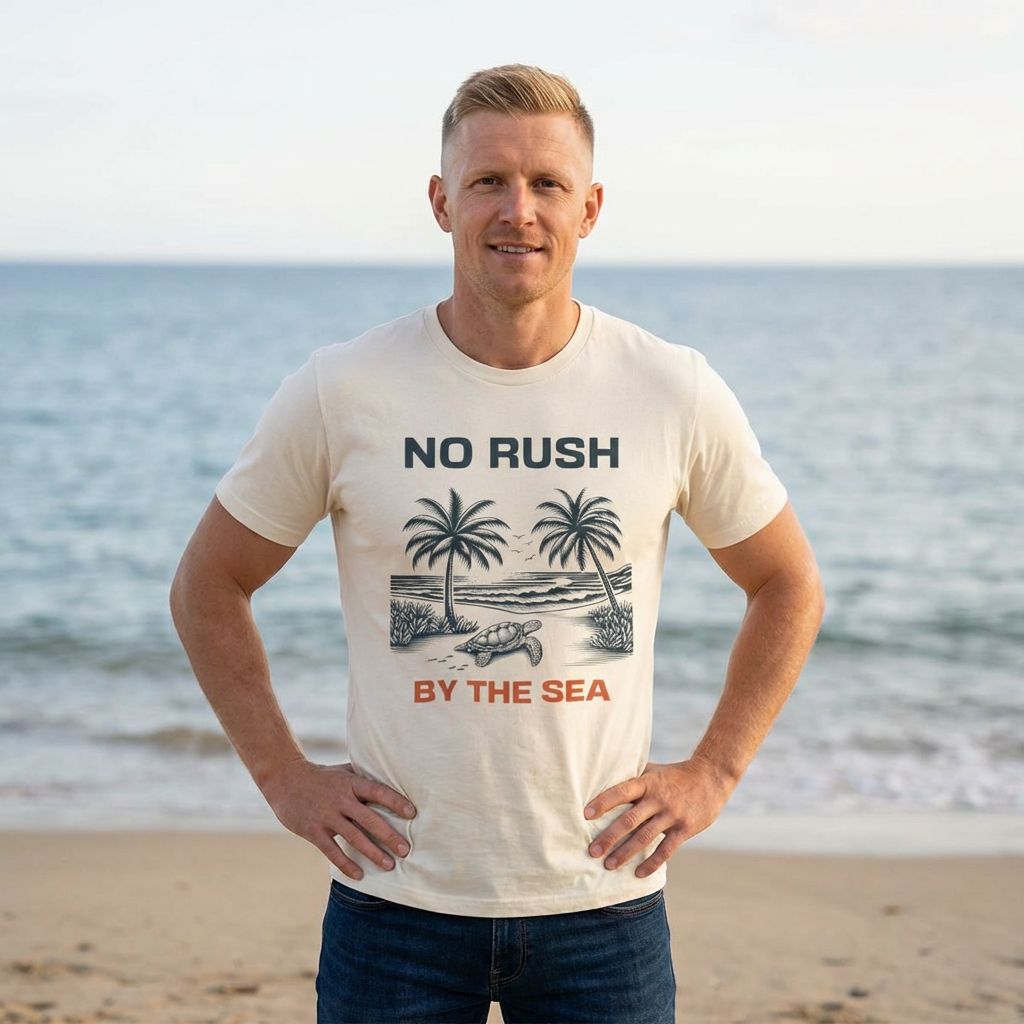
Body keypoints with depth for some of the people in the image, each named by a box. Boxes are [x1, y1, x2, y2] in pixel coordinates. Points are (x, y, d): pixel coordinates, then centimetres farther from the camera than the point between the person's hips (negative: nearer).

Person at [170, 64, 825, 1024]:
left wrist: (711, 772, 4)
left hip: (602, 904, 1)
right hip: (395, 900, 0)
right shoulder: (340, 393, -5)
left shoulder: (677, 395, -3)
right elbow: (206, 587, 7)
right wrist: (282, 774, 0)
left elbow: (789, 590, 11)